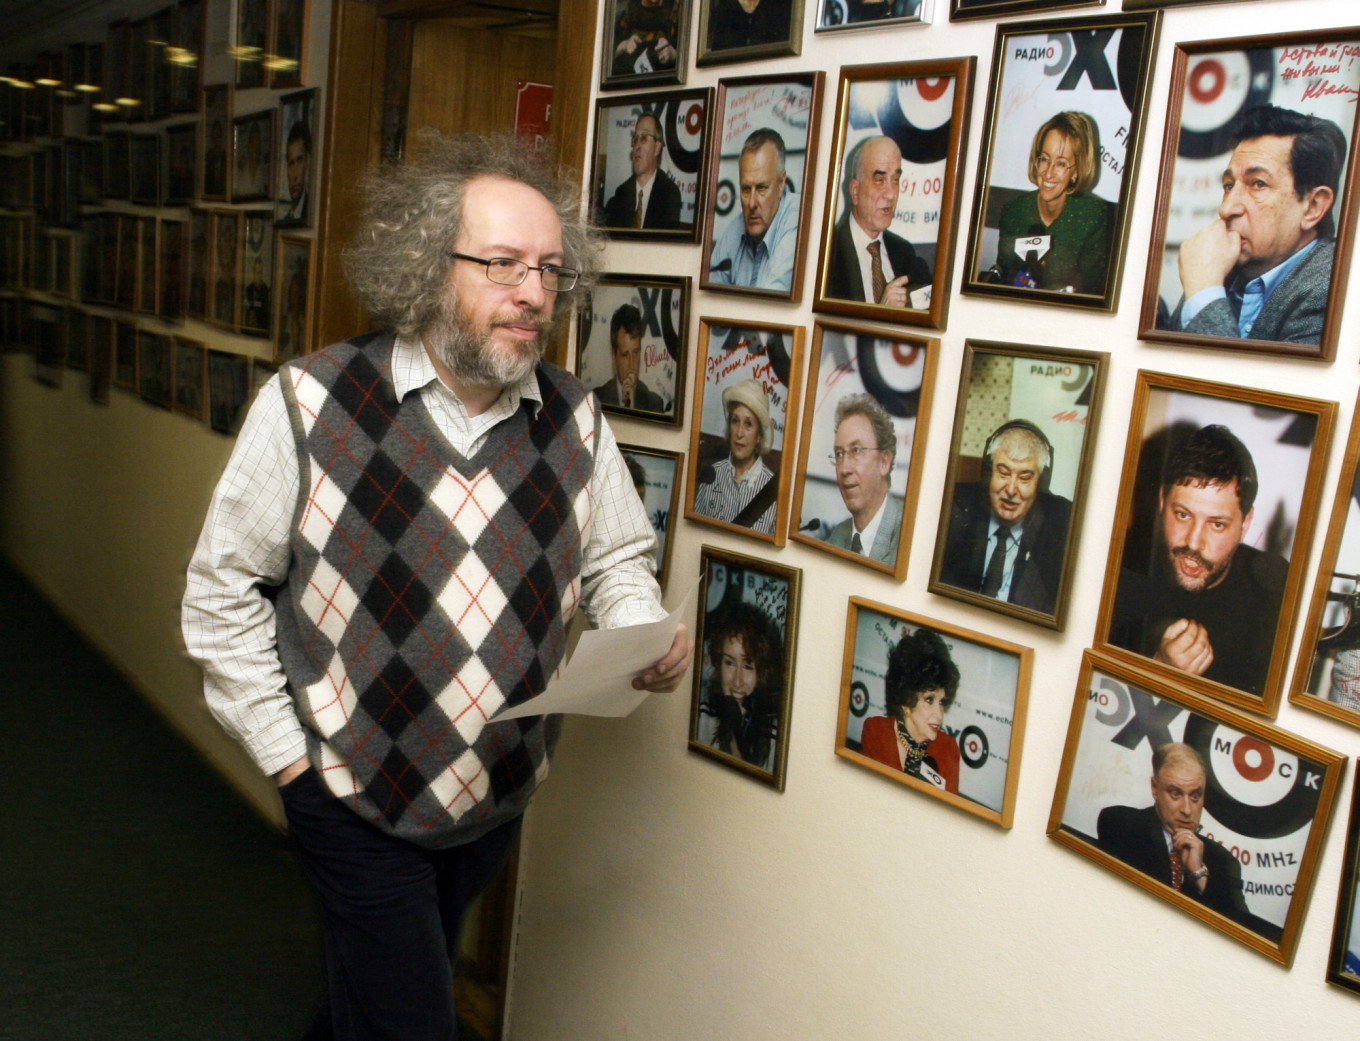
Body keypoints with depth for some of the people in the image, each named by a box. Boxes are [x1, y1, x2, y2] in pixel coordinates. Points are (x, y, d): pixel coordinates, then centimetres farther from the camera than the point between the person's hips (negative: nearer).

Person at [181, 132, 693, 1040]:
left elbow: (616, 556, 6)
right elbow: (225, 587, -8)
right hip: (355, 791, -4)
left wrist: (645, 634, -15)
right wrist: (282, 747, -9)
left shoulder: (574, 418, -6)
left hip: (502, 791, 5)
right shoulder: (312, 405, -16)